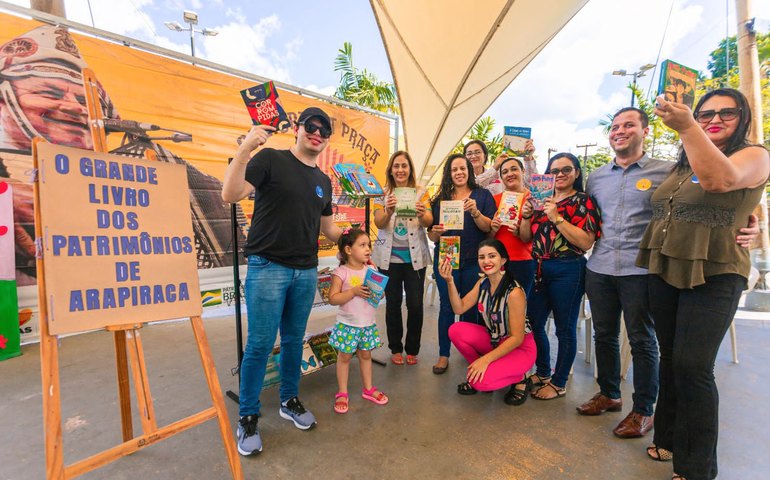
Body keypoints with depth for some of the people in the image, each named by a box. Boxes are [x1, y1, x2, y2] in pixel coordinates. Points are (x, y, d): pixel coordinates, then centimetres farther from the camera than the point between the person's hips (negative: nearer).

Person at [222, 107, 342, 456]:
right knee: (260, 344, 1)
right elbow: (230, 195, -14)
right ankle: (248, 417, 20)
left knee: (294, 341, 15)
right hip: (268, 267, -5)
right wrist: (245, 148, -24)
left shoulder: (323, 181, 14)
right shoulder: (270, 159, -3)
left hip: (306, 272, 5)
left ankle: (289, 401, 34)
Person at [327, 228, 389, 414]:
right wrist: (354, 291, -25)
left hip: (368, 324, 4)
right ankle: (342, 393, 27)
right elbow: (333, 299, -16)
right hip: (348, 324, -4)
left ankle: (368, 389, 35)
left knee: (365, 355, 18)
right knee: (344, 357, 10)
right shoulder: (341, 272, -14)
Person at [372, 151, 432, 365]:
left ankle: (412, 349, 22)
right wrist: (389, 212, -33)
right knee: (393, 303, 7)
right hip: (389, 257, 0)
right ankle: (396, 348, 24)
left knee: (415, 304, 2)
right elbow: (378, 223, -10)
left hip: (415, 257, 0)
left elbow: (429, 222, -11)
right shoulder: (383, 194, 3)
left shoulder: (421, 193, 2)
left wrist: (422, 215, -35)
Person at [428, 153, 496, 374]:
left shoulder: (483, 195, 5)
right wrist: (435, 232, -13)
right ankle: (444, 354, 17)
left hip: (473, 261, -1)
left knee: (470, 307, 8)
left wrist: (475, 212, -22)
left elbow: (489, 227, -5)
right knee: (446, 306, 4)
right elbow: (431, 236, 10)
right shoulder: (440, 198, 9)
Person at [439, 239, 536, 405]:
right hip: (494, 340, 7)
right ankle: (478, 374, 6)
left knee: (481, 381, -27)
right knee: (456, 331, -16)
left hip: (520, 348, -6)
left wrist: (486, 359, -27)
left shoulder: (514, 292, -27)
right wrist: (450, 282, -21)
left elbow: (517, 338, -23)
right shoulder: (482, 283, -5)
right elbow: (459, 308, -8)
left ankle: (519, 379, 4)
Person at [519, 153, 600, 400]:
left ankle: (558, 383, 23)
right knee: (534, 322, 13)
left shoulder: (582, 201, -4)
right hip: (539, 268, 6)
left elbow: (586, 242, -17)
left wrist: (557, 218, -20)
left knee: (565, 328, 6)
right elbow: (525, 238, 12)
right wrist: (526, 215, -4)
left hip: (567, 270, -6)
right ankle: (542, 373, 34)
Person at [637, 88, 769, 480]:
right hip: (664, 273, 6)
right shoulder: (681, 165, 17)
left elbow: (720, 179, -25)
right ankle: (668, 437, 32)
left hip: (712, 277, -6)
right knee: (670, 359, 14)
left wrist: (686, 128, -30)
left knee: (693, 367, -6)